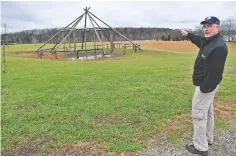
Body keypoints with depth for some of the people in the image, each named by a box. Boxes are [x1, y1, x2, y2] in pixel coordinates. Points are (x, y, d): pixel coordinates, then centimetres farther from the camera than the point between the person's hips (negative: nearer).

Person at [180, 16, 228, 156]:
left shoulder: (219, 46, -25)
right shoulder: (208, 41, 6)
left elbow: (215, 71, -29)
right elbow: (200, 41, 32)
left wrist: (204, 89, -26)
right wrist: (188, 35, 39)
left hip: (206, 86, -11)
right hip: (206, 84, 11)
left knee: (199, 115, -2)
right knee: (208, 112, 20)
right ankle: (208, 140, 37)